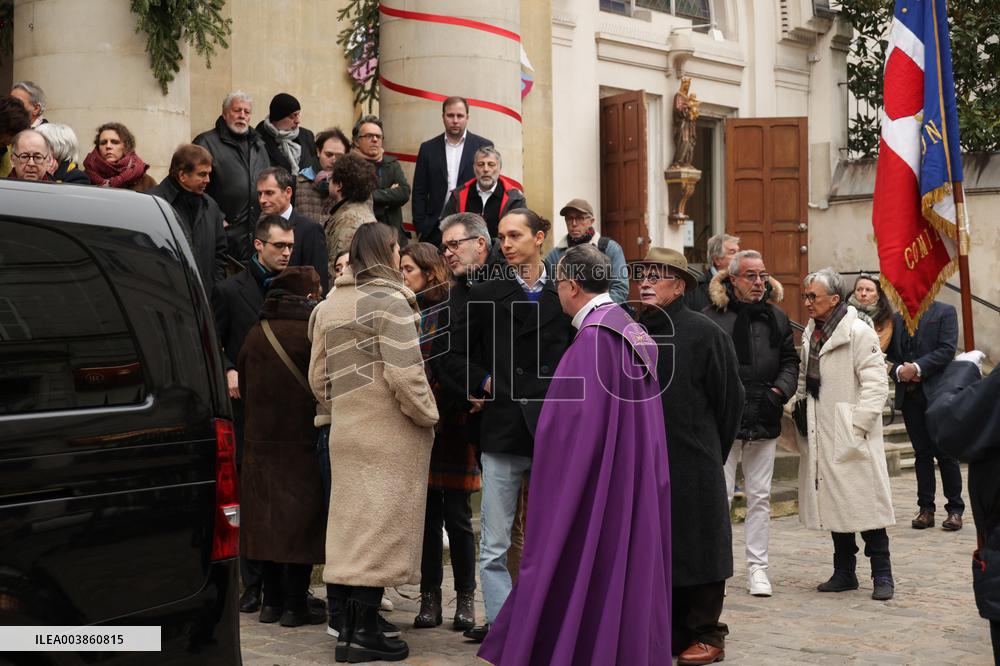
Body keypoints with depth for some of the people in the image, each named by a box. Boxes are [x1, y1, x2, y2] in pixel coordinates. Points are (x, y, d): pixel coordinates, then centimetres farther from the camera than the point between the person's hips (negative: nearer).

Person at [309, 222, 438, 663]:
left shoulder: (330, 305, 13)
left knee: (351, 526, 11)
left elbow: (318, 377, 14)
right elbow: (404, 374, -19)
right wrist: (428, 416, -6)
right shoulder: (389, 300, -12)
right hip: (390, 435, -7)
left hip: (347, 432, 7)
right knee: (381, 526, -3)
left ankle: (348, 622, 15)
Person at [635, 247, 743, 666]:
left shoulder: (704, 333, -6)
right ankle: (670, 631, 21)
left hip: (693, 467, -4)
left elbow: (730, 398, -1)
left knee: (698, 552, 3)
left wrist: (710, 450, 5)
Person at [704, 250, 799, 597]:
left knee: (760, 496, 9)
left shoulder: (777, 318, 11)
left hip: (764, 421, 4)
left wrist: (780, 390, -4)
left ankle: (757, 567, 17)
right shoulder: (712, 316, -4)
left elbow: (790, 362, 13)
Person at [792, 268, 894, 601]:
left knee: (864, 502, -3)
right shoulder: (810, 333, 12)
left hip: (851, 436, -7)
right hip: (822, 436, 7)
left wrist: (856, 427, -17)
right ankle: (844, 572, 20)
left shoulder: (859, 333, -11)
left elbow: (876, 385, -14)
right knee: (834, 504, 11)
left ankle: (882, 574, 6)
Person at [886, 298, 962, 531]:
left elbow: (947, 350, -10)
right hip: (909, 395, 4)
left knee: (945, 453, -2)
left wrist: (917, 367, -16)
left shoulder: (945, 312, 1)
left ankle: (955, 509, 7)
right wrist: (898, 370, -8)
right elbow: (890, 354, 13)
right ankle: (926, 509, 11)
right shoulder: (897, 318, 15)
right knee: (922, 453, 7)